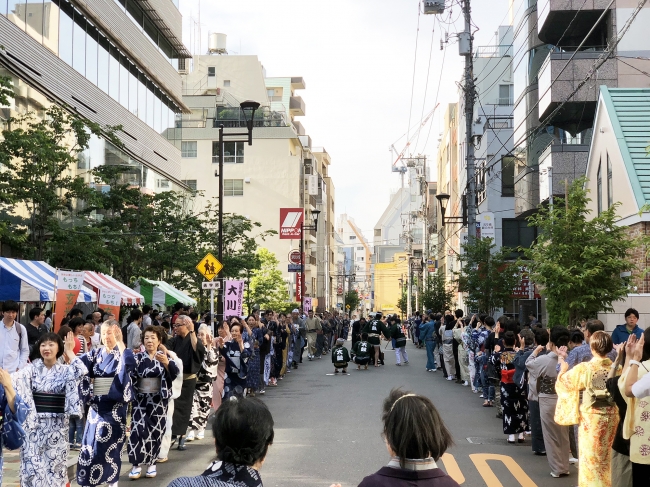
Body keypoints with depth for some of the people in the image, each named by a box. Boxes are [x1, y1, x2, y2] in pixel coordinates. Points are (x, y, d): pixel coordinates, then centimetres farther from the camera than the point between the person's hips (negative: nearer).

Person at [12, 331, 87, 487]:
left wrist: (69, 351, -9)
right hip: (34, 423, 0)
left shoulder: (65, 370, 3)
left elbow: (81, 371, -17)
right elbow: (17, 381, -15)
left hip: (57, 425, 1)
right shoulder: (31, 368, 2)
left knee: (55, 463, 7)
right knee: (33, 463, -1)